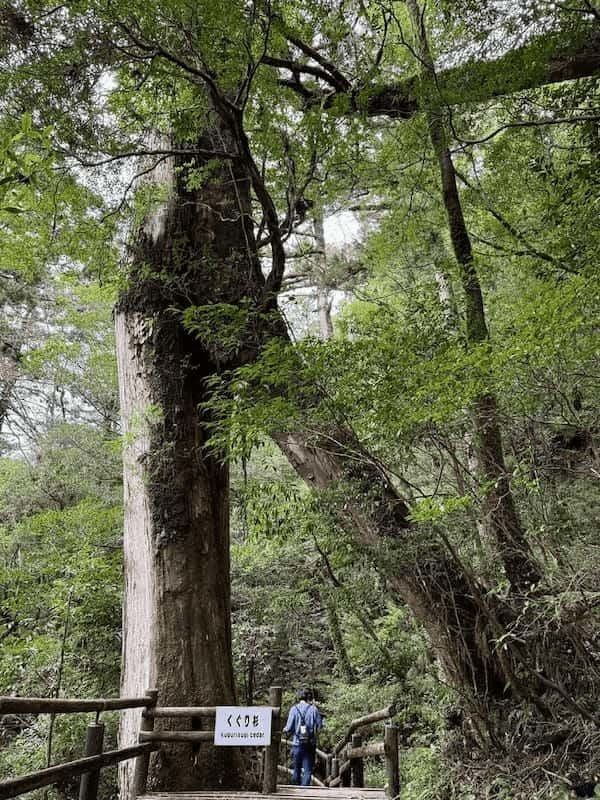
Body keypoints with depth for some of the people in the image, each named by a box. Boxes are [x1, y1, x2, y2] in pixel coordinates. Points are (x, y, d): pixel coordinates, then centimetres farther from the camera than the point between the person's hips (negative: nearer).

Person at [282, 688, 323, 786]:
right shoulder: (314, 709, -4)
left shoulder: (294, 709, -4)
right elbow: (320, 726, -2)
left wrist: (285, 730, 15)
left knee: (296, 769, 16)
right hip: (310, 744, -1)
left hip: (297, 743, 1)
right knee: (308, 770, 5)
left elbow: (289, 728, -6)